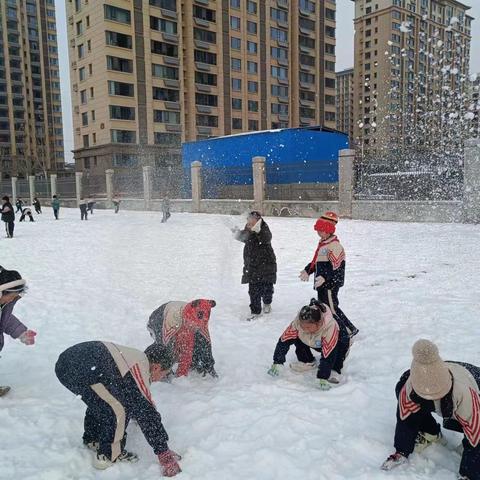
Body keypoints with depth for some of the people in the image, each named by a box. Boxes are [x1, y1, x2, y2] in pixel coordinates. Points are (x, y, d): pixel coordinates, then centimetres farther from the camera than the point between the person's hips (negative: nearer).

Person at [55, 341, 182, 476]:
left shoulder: (134, 356, 24)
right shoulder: (140, 372, -3)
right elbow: (148, 414, -4)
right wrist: (165, 454, 2)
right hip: (83, 369, -10)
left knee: (98, 401, 29)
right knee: (119, 410, -1)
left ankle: (91, 439, 45)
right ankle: (108, 456, 14)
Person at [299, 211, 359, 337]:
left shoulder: (334, 245, -21)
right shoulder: (323, 243, 11)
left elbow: (337, 268, -26)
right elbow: (316, 261, 24)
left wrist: (325, 277, -35)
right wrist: (307, 270, 24)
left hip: (331, 283, -10)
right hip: (322, 283, 10)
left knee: (331, 308, -6)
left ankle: (350, 329, 6)